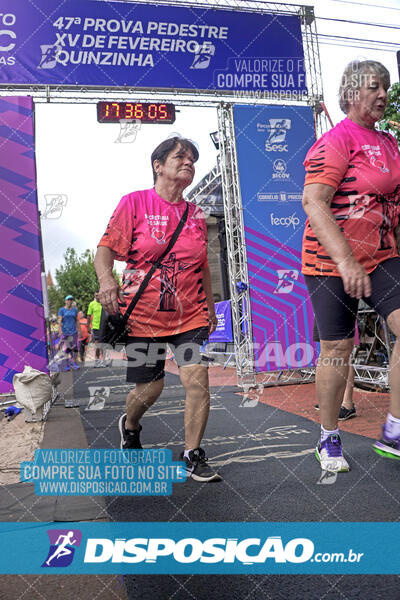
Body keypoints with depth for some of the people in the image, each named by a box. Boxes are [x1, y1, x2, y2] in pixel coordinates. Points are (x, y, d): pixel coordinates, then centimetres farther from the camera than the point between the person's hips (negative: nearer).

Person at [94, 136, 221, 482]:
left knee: (198, 379, -11)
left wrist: (211, 308, 19)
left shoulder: (196, 214, 10)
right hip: (143, 314, -3)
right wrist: (106, 279, -25)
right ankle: (130, 425, 42)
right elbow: (106, 248, -5)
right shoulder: (134, 202, -1)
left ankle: (193, 456, 8)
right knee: (150, 387, 6)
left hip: (190, 314, 3)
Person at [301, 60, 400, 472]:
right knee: (337, 349, 0)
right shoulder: (336, 140, -9)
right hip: (332, 259, -7)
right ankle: (329, 440, 19)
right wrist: (345, 260, -30)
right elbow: (313, 202, -22)